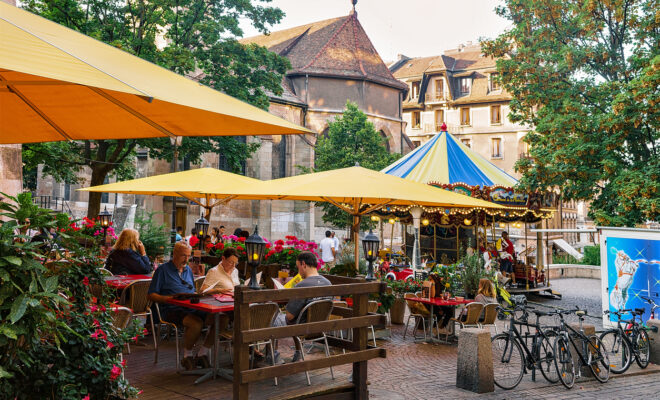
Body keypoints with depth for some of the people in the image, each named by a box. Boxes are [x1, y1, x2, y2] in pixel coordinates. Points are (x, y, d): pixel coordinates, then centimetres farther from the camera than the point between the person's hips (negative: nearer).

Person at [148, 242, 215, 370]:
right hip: (172, 310, -6)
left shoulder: (188, 270, 22)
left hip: (192, 308, 6)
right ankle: (187, 355, -9)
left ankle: (203, 352, -3)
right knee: (197, 323, -35)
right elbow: (151, 295, 0)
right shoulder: (163, 270, 3)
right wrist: (167, 299, -17)